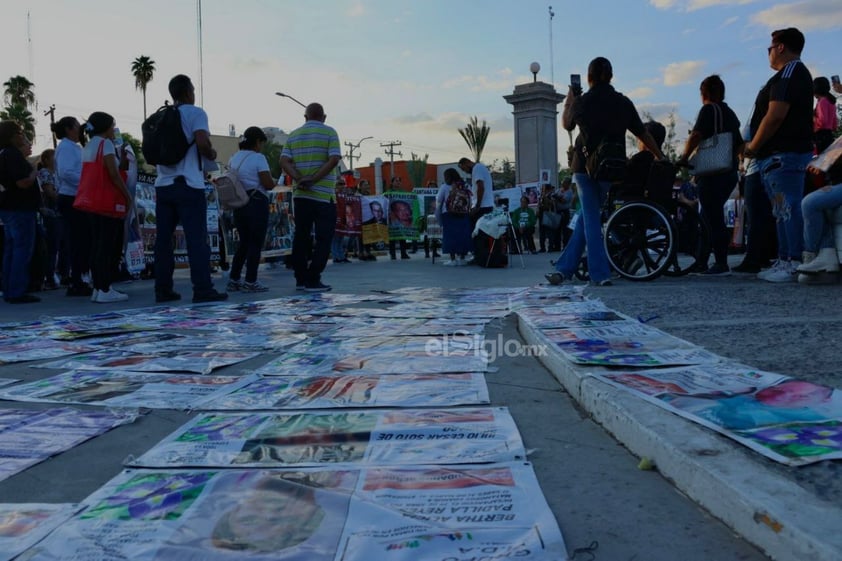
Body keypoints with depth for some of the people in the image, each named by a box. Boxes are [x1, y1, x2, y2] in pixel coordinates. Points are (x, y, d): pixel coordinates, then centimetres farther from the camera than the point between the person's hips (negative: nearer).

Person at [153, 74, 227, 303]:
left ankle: (163, 289, 10)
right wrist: (211, 155, 0)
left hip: (163, 184, 6)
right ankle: (203, 290, -7)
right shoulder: (195, 113, -3)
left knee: (163, 239, 8)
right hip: (188, 185, -6)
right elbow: (202, 142, -18)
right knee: (197, 238, -5)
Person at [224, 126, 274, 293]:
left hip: (239, 204, 7)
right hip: (257, 203, -7)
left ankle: (234, 280, 17)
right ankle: (250, 281, 2)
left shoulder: (234, 158, 12)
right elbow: (268, 184, -14)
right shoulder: (258, 158, -10)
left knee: (244, 242, 16)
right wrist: (274, 181, 5)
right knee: (256, 243, 1)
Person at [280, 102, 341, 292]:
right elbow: (334, 159, -14)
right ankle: (313, 281, -4)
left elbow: (284, 161, -1)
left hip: (300, 195, 5)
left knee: (301, 237, 12)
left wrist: (300, 179, -12)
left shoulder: (294, 135, 11)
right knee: (323, 238, 1)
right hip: (324, 196, -4)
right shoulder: (329, 133, -1)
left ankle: (301, 279, 14)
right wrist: (313, 179, -15)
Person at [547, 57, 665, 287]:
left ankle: (600, 274, -6)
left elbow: (566, 124, 16)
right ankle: (565, 268, 16)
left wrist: (569, 101, 32)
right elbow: (643, 134, 7)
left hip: (585, 166, -3)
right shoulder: (623, 102, 3)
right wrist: (661, 158, 17)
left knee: (590, 218, 2)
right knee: (586, 216, 13)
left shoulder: (581, 102, -4)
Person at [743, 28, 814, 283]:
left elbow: (775, 116, -19)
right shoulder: (798, 73, 24)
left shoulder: (789, 73, -10)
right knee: (784, 211, 12)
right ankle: (785, 261, 16)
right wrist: (757, 147, 15)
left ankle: (796, 265, -12)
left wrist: (753, 147, -10)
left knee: (789, 209, -12)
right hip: (782, 154, 11)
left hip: (784, 154, -11)